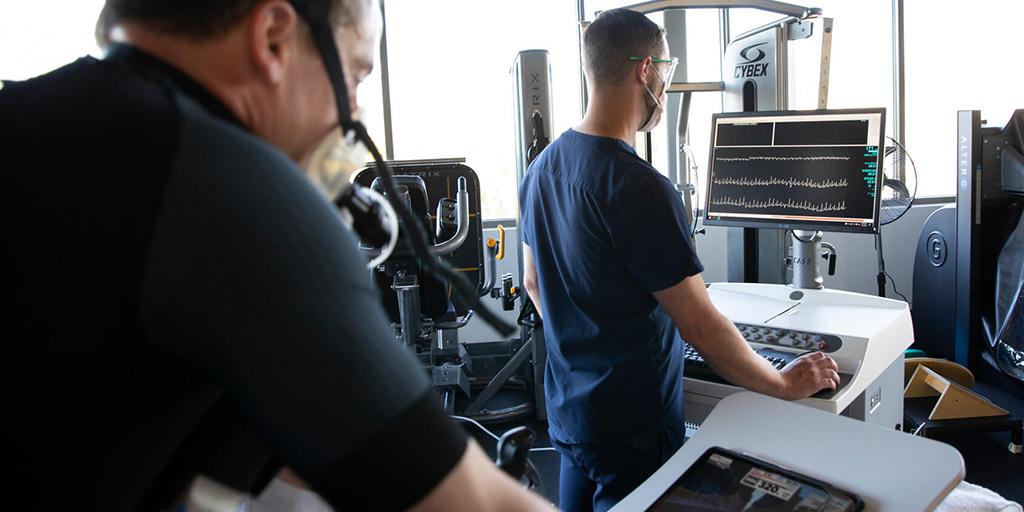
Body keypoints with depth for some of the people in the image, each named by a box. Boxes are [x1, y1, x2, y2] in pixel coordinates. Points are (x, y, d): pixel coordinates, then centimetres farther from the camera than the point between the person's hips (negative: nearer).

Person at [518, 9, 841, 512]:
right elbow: (699, 326, -22)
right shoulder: (639, 188, -25)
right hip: (630, 428, -8)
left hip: (566, 409, 8)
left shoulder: (542, 167, 1)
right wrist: (784, 384, -7)